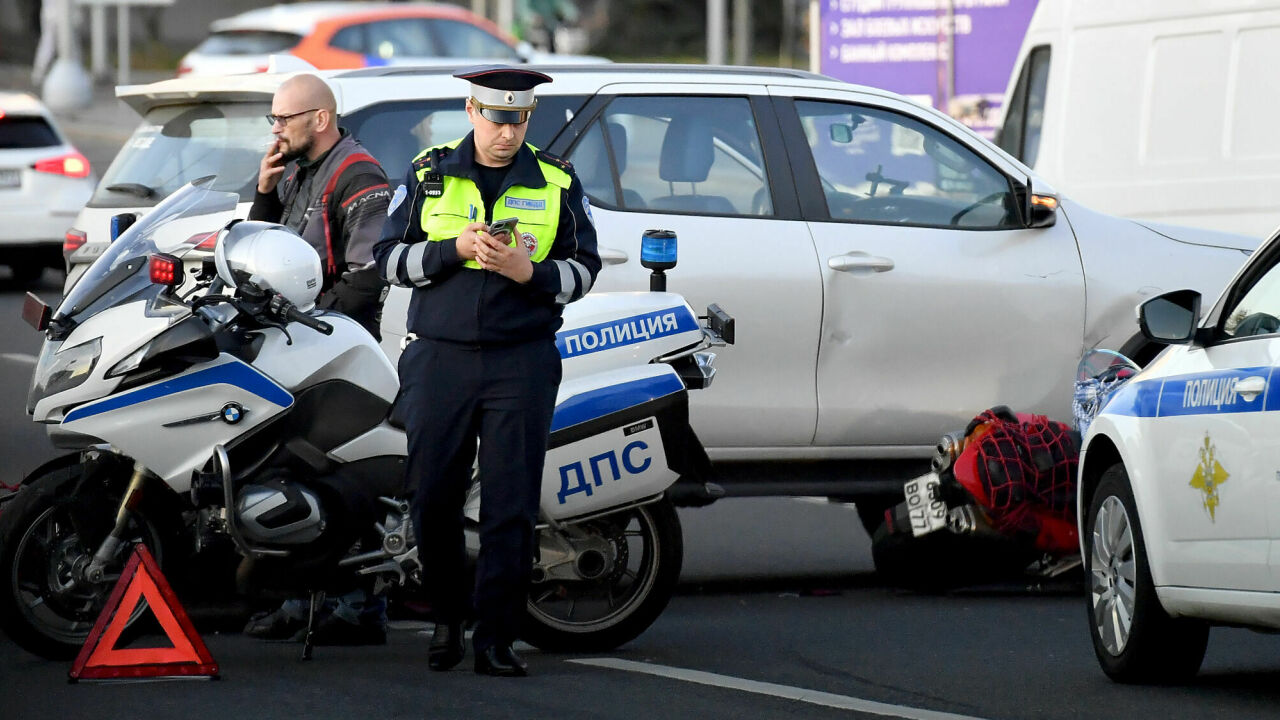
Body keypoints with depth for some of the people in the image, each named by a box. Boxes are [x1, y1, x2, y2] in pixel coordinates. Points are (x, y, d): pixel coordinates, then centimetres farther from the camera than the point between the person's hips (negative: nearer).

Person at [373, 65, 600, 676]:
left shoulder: (558, 184, 7)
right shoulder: (427, 175, 8)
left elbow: (583, 270, 8)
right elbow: (389, 258, 5)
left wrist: (528, 271, -12)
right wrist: (456, 248, -11)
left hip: (522, 362, -1)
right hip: (439, 358, 1)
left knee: (511, 507, -5)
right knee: (433, 500, 2)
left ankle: (495, 639, -1)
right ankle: (447, 619, 21)